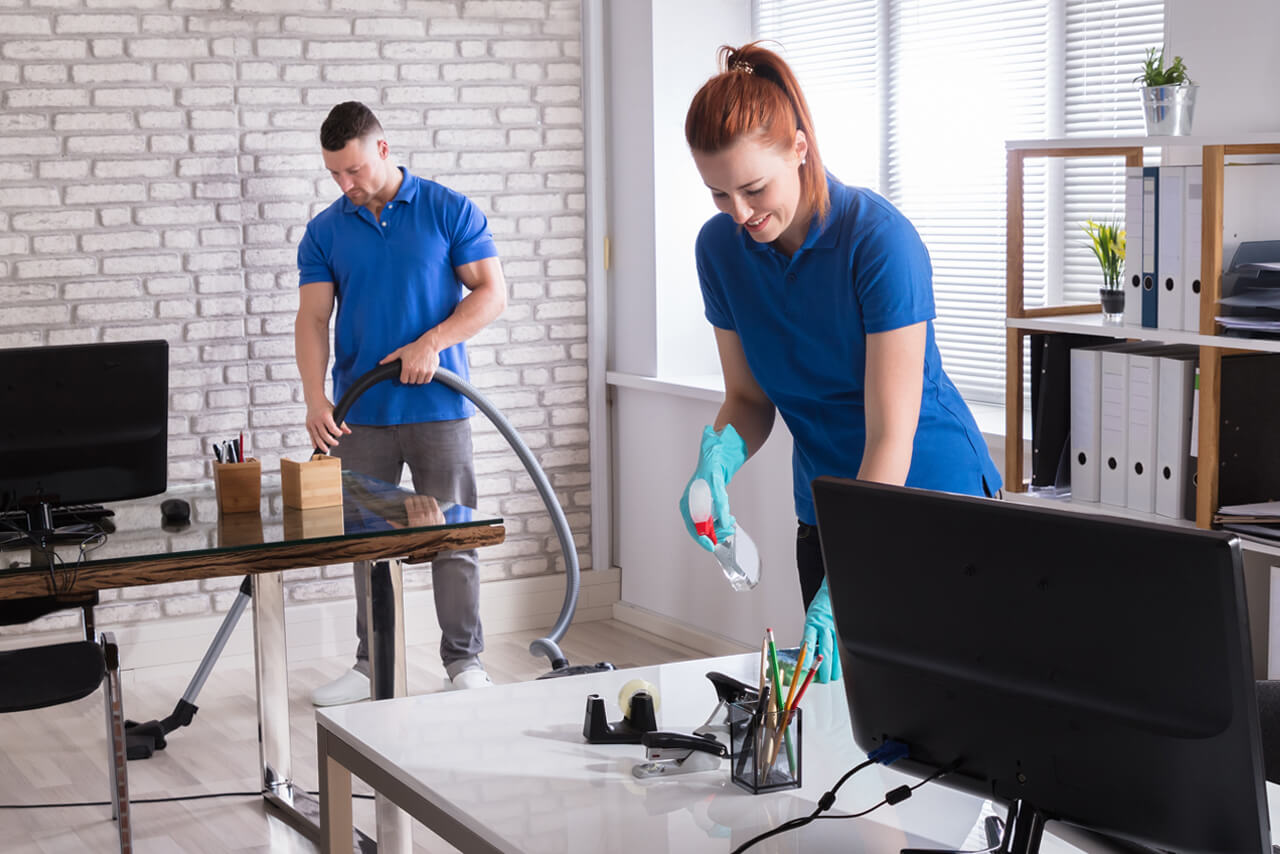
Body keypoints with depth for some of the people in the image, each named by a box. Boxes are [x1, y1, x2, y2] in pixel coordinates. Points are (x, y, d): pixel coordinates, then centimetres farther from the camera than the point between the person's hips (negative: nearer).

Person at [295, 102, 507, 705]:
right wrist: (315, 399, -15)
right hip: (360, 413, 3)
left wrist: (432, 343, -17)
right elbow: (313, 319, 0)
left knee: (452, 539, 2)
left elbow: (492, 292, -4)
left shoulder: (449, 211, -2)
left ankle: (465, 662, 12)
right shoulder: (325, 232, 6)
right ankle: (373, 665, 19)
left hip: (438, 407, -3)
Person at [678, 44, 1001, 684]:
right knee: (832, 686, 9)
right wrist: (718, 455, -21)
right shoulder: (721, 247, -6)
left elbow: (890, 437, -27)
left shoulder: (880, 240, -24)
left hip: (931, 496, -5)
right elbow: (750, 397, 3)